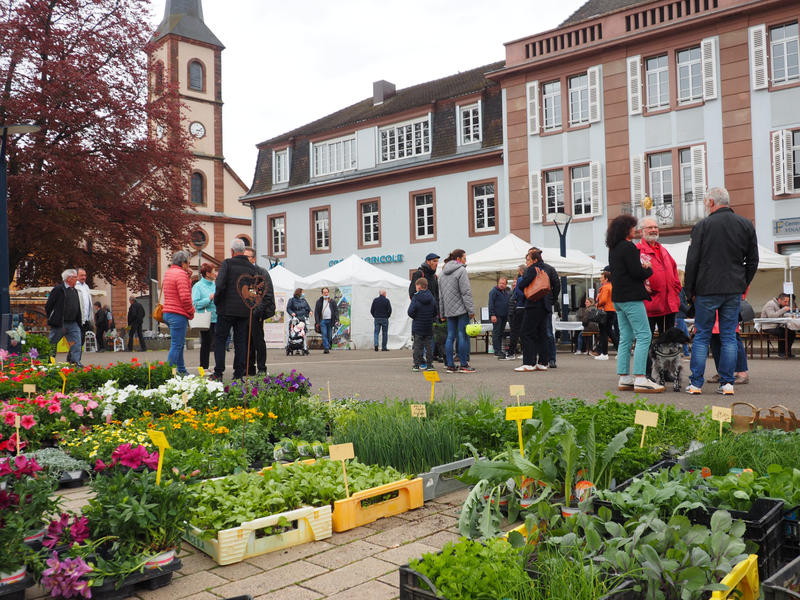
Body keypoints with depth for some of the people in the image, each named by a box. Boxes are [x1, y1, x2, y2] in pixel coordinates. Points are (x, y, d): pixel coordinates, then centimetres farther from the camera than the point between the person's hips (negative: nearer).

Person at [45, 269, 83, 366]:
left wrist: (78, 322, 11)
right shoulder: (58, 289, -7)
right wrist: (51, 319, -2)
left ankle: (76, 361, -5)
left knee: (76, 342, -5)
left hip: (73, 324, 6)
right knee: (52, 344, 6)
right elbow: (48, 306, -5)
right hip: (59, 324, -6)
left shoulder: (75, 291, 14)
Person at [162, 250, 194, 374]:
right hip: (178, 314, -10)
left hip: (167, 313, 10)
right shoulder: (181, 274, -14)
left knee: (179, 343, 18)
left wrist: (188, 276, 11)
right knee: (176, 345, -7)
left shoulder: (168, 273, 16)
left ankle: (182, 371, 25)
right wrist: (191, 312, -8)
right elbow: (185, 297, -20)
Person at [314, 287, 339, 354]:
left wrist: (337, 320, -4)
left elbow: (336, 311, 7)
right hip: (322, 320, -1)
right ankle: (326, 348, -14)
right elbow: (316, 311, 6)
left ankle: (327, 347, 17)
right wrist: (317, 321, -2)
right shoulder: (319, 301, 8)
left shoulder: (332, 301, 10)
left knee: (329, 335, 4)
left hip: (330, 320, 1)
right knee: (324, 335, -11)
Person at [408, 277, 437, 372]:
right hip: (429, 328, 3)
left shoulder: (415, 298, -12)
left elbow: (410, 312, -17)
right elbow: (435, 312, 7)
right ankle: (429, 365, 12)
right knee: (429, 346, 10)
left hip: (417, 327, -3)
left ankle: (416, 365, 5)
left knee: (417, 346, 5)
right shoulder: (431, 298, 2)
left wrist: (415, 317, 0)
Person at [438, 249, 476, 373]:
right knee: (463, 336, -4)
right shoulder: (461, 270, -7)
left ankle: (449, 365, 6)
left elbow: (441, 295, 17)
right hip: (461, 308, -7)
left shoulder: (443, 272, 16)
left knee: (450, 336, 7)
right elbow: (466, 292, -14)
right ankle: (464, 365, -4)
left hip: (449, 310, 7)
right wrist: (471, 310, -13)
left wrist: (442, 313, 20)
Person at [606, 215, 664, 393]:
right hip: (631, 298, -9)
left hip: (618, 298, 9)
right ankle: (640, 379, -13)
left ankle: (624, 378, 11)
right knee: (644, 336, -8)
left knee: (625, 338, 10)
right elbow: (637, 272, -16)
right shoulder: (628, 247, -12)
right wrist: (649, 269, 4)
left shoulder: (613, 249, 16)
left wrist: (642, 268, 9)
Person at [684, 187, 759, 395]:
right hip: (734, 290, 3)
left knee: (701, 336, 3)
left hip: (707, 290, -3)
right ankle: (727, 383, 7)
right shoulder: (746, 225, 7)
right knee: (729, 336, 8)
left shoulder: (702, 226, -6)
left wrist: (690, 291, 3)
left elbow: (692, 262, -5)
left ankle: (696, 383, 3)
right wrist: (743, 286, 18)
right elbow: (753, 261, 10)